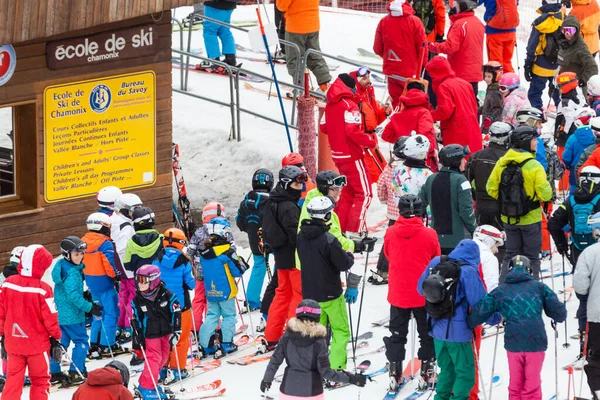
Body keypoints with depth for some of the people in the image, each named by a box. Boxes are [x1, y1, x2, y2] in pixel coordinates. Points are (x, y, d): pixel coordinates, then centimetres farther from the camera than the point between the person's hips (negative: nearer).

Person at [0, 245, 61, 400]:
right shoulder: (43, 289, -21)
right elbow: (50, 318, -14)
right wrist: (56, 337, 4)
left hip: (13, 342, 4)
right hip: (37, 344, -3)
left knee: (13, 379, 13)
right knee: (40, 381, 11)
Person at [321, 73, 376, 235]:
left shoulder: (330, 105, 8)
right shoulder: (349, 106, -17)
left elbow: (324, 128, 15)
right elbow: (353, 131, -25)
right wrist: (370, 142, -14)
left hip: (338, 155, 8)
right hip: (352, 156, -8)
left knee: (349, 191, 20)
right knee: (364, 194, -3)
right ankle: (355, 232, -10)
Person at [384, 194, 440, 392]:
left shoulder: (391, 233, -10)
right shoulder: (429, 235, -14)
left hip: (398, 293, 2)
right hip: (423, 295, -2)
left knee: (397, 335, 15)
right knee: (427, 335, 14)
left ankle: (394, 374, 17)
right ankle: (426, 373, 16)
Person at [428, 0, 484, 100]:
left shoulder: (459, 24, -19)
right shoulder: (478, 22, 8)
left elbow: (450, 47, -24)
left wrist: (432, 46, -12)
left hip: (461, 74, -8)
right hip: (475, 72, 8)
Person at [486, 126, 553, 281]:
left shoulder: (501, 163, -4)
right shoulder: (534, 166, -18)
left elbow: (491, 189, 0)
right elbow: (545, 194, -19)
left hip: (509, 219, 4)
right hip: (530, 218, -4)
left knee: (511, 255, 17)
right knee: (531, 257, 8)